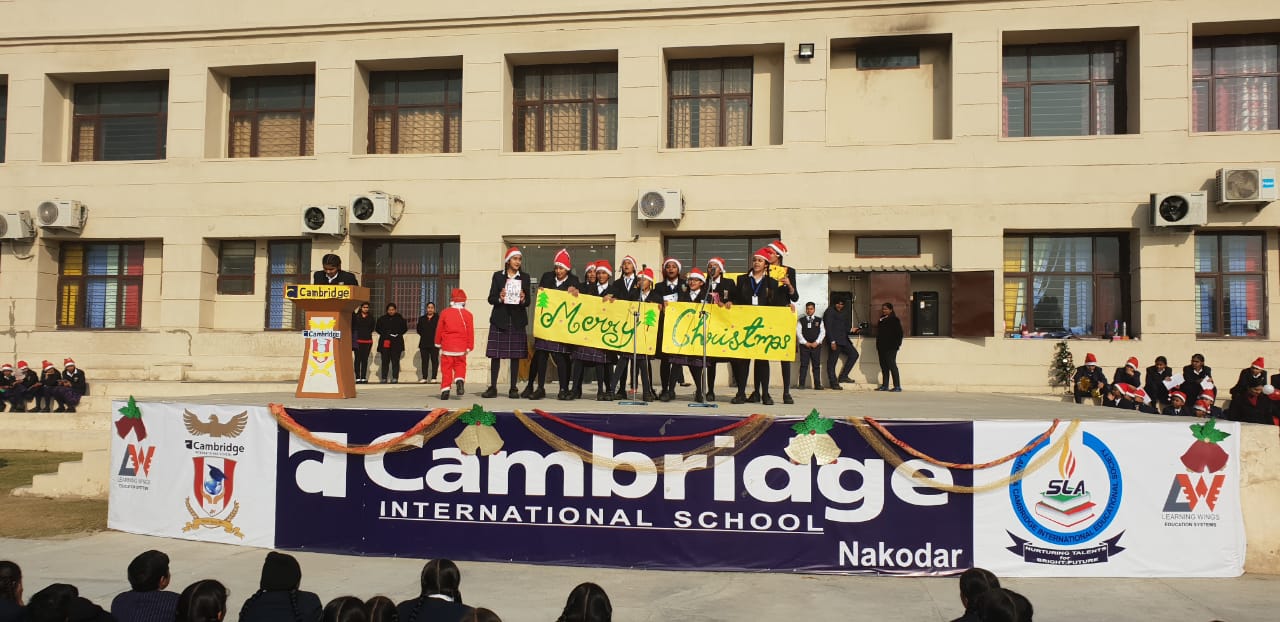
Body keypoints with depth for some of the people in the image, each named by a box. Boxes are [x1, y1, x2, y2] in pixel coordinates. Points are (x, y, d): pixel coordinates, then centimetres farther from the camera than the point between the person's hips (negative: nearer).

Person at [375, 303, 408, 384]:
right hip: (385, 342, 1)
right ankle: (384, 378, 5)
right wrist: (384, 334, -5)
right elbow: (377, 328, 10)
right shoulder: (382, 319, 8)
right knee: (385, 361, 0)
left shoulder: (400, 318, 6)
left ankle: (395, 378, -2)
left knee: (395, 361, -4)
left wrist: (398, 334, -5)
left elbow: (405, 328, 11)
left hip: (396, 343, -1)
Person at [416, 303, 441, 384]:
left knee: (434, 360, -4)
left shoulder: (438, 318, 1)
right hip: (424, 343, 4)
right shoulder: (422, 319, 14)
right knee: (424, 361, 4)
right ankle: (424, 378, 6)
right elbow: (419, 329, 16)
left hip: (434, 344, -4)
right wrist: (424, 335, 5)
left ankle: (433, 378, -2)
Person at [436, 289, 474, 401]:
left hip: (447, 346, 0)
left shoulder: (445, 313, 1)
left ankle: (445, 389, -4)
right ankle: (460, 380, -15)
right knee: (460, 365, 13)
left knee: (446, 367, 3)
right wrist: (469, 347, 8)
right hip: (461, 348, 0)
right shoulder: (467, 314, 1)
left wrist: (438, 343, 19)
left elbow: (440, 330, 7)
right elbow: (470, 332, 1)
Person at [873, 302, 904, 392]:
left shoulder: (894, 320, -4)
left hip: (891, 347, -8)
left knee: (891, 365, -10)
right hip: (882, 347, 8)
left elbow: (899, 333, -7)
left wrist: (897, 344, -14)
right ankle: (885, 385, 14)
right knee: (883, 366, 9)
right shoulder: (881, 320, 17)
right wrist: (878, 345, 18)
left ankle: (897, 386, -9)